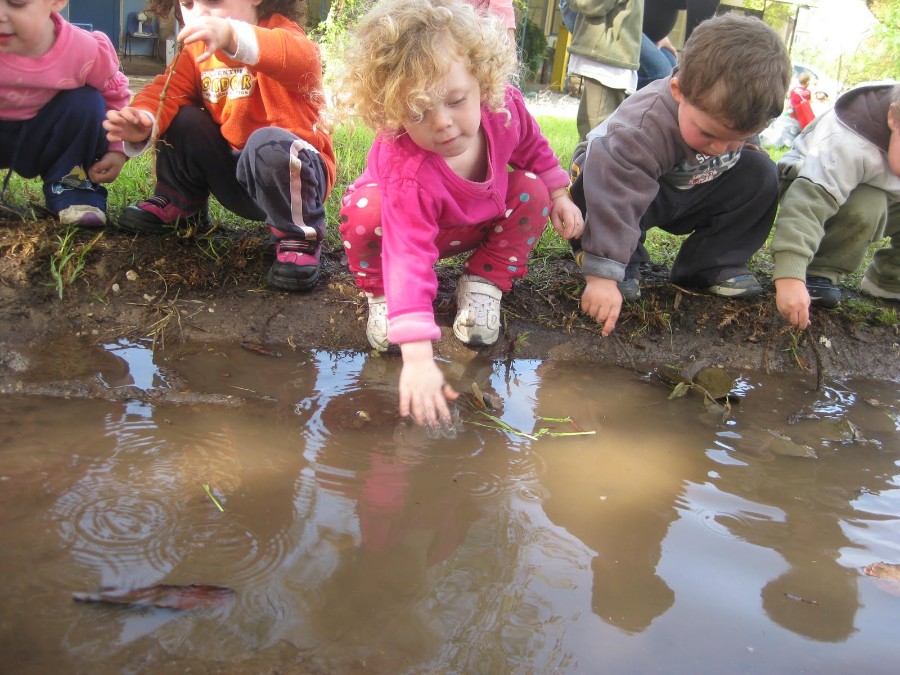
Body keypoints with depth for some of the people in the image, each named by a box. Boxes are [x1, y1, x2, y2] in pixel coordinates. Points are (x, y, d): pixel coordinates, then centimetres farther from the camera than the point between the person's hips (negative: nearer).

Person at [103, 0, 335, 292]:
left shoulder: (279, 30, -16)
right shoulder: (195, 52, 6)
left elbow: (301, 59, -40)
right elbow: (168, 91, -4)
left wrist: (234, 38, -57)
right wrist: (142, 119, -28)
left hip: (293, 169, -6)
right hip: (232, 168, 6)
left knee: (267, 146, -37)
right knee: (182, 121, -6)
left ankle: (299, 237, -17)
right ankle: (178, 206, 13)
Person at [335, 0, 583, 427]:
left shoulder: (504, 108, -30)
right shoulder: (407, 173, -46)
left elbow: (532, 147, -4)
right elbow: (409, 256, -54)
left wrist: (558, 193, 1)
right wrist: (417, 357, -62)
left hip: (480, 220, 5)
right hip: (415, 227, -4)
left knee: (533, 189, -20)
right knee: (364, 210, -34)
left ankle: (484, 286, -5)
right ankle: (381, 293, -5)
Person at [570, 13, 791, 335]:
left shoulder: (734, 112, -22)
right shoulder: (644, 127, -41)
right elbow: (615, 201, -46)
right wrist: (602, 276, -49)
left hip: (691, 193, 6)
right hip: (634, 183, -5)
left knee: (760, 173, -14)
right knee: (594, 188, -37)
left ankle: (709, 267, -7)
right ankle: (627, 265, -14)